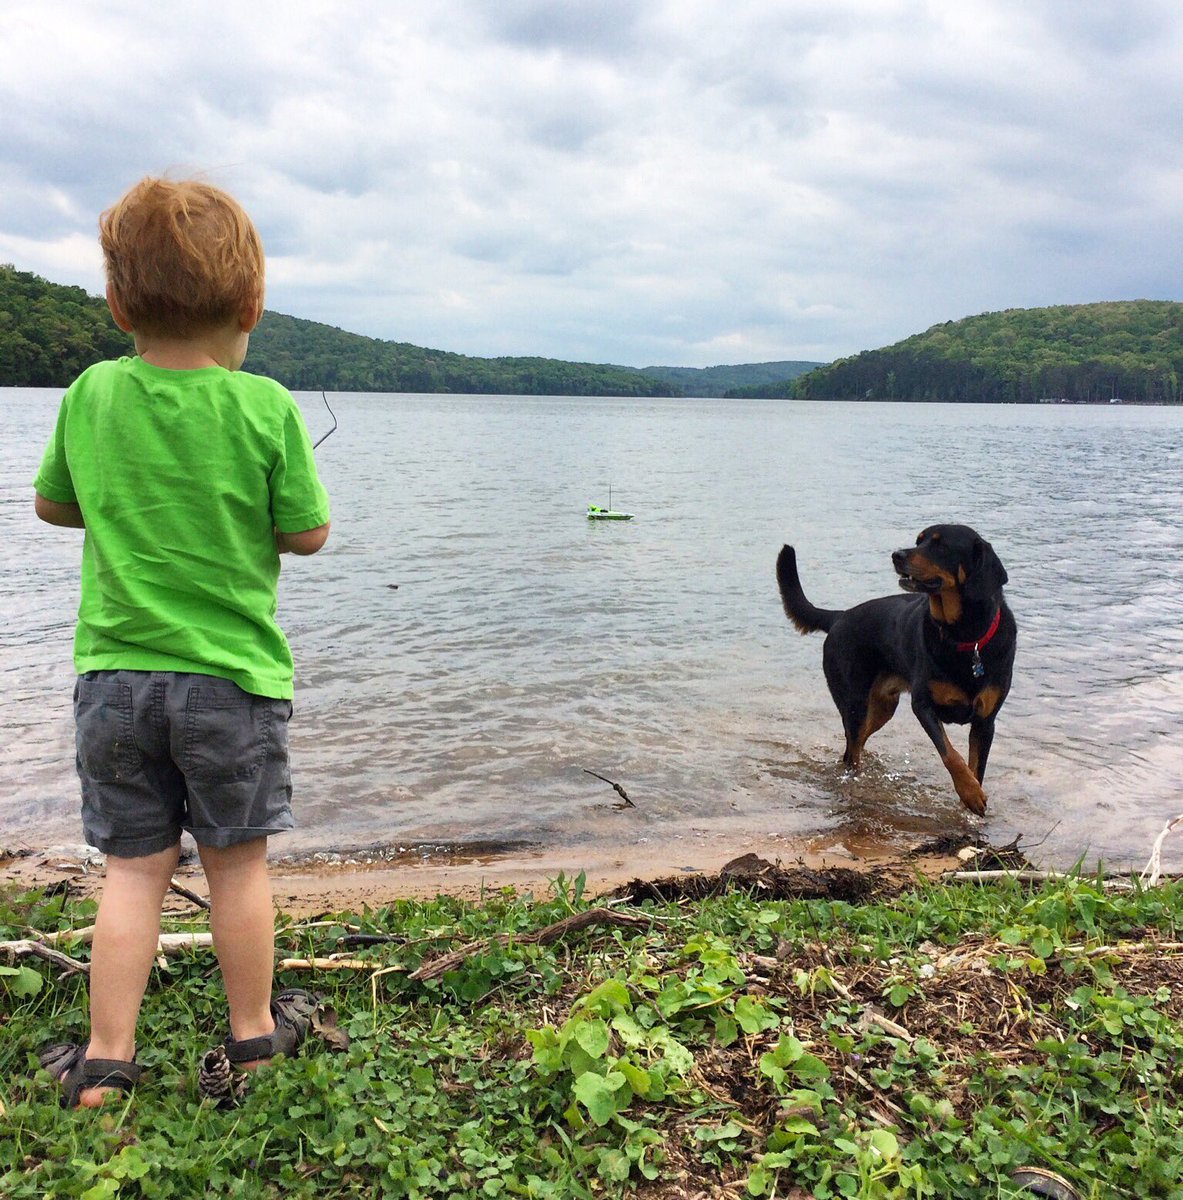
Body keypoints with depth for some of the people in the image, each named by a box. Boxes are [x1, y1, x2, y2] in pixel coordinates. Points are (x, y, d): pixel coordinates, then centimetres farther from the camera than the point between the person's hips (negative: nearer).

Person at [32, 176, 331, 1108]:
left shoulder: (93, 394, -2)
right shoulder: (265, 407, -13)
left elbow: (54, 505, 10)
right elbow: (308, 533, -7)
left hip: (114, 673, 3)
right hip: (230, 676, -2)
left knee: (134, 866, 13)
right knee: (237, 860, 12)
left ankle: (106, 1059, 18)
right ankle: (253, 1033, 28)